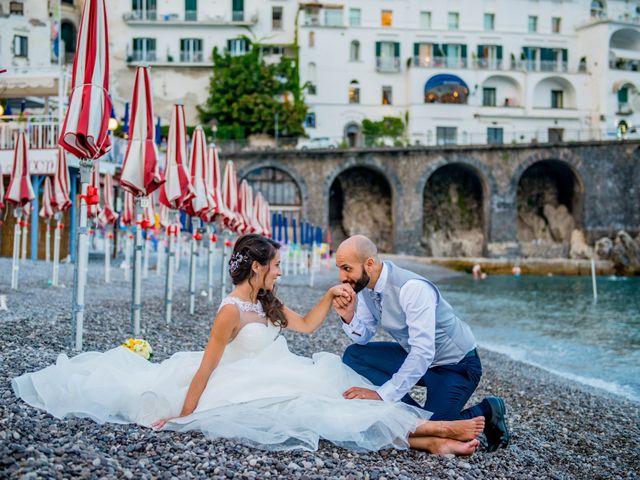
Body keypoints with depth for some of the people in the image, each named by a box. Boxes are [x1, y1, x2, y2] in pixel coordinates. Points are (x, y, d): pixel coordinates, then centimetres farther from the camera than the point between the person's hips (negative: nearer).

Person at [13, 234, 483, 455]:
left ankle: (433, 438, -26)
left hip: (289, 380, 10)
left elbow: (306, 325, 27)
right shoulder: (232, 311, -12)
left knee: (351, 393, -11)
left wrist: (330, 296, 12)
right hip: (262, 393, -9)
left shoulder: (266, 303, 16)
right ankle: (434, 430, -33)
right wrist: (181, 418, -16)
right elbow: (205, 367, -15)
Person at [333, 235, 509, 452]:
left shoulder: (412, 288, -31)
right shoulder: (365, 286, -7)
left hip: (456, 366, -8)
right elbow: (363, 338, 2)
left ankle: (485, 413, 5)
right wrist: (349, 318, -21)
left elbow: (423, 352, -37)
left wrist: (381, 394, -39)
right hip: (414, 356, 8)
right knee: (354, 355, -6)